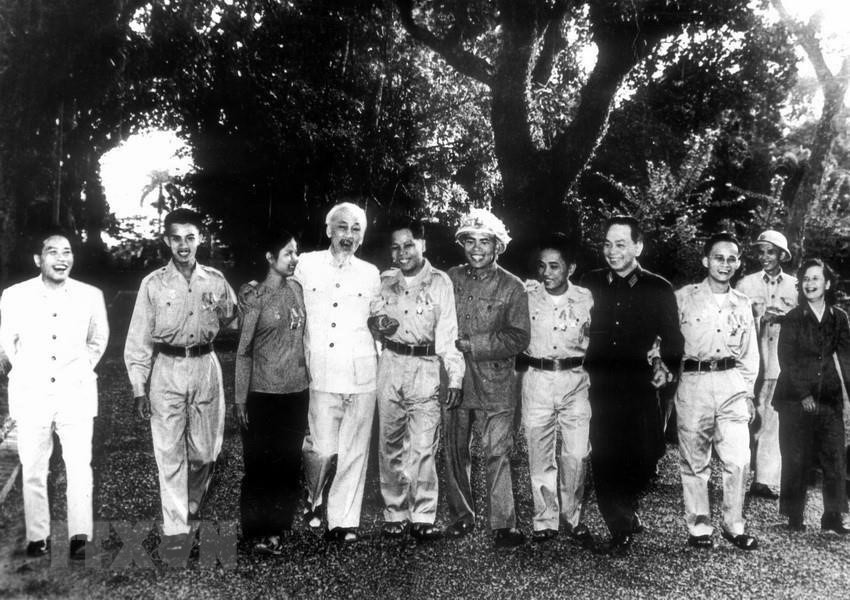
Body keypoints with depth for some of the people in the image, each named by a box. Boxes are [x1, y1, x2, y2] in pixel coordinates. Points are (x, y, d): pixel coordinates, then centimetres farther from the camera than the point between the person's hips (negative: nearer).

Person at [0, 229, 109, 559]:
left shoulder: (91, 296, -2)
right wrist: (27, 372, 14)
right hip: (31, 395, 1)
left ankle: (80, 538, 1)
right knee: (33, 471, 5)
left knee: (80, 467, -8)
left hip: (76, 394, 0)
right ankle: (37, 539, 17)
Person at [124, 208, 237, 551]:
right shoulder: (153, 284, 0)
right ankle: (175, 527, 6)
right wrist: (139, 388, -5)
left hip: (205, 366, 2)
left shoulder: (215, 280, 5)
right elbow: (138, 340, 0)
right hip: (167, 369, -2)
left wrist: (221, 305, -1)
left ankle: (192, 507, 35)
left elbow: (232, 320, 19)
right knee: (169, 452, -2)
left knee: (205, 449, 8)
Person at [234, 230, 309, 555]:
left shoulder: (296, 289, 6)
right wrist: (240, 399, -8)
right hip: (264, 393, -5)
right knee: (261, 462, 4)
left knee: (289, 461, 10)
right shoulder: (255, 296, -9)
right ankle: (260, 531, 17)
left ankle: (279, 526, 23)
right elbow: (243, 349, -7)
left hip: (297, 390, 5)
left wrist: (307, 380, 13)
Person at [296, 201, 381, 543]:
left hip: (361, 374, 2)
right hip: (320, 373, -1)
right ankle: (312, 499, 23)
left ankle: (343, 521, 17)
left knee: (354, 451, 4)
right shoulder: (306, 265, 6)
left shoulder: (370, 273, 10)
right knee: (323, 450, -7)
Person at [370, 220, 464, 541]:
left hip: (425, 368, -3)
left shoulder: (439, 282, 3)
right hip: (390, 365, 3)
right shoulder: (384, 281, 11)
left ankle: (423, 517, 3)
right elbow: (370, 318, 22)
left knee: (424, 446, -6)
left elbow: (448, 331, -1)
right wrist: (376, 325, -1)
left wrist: (455, 374, -8)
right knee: (390, 444, 6)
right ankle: (394, 514, 16)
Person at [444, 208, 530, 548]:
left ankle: (504, 524, 6)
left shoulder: (512, 287, -1)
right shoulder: (449, 279, 7)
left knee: (497, 453, -3)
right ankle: (461, 516, 26)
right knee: (455, 451, 11)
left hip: (495, 383, -3)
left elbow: (518, 339, -7)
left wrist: (472, 344, -15)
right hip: (453, 379, 3)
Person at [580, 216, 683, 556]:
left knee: (643, 457, 2)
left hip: (639, 388, 0)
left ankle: (626, 512, 33)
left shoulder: (658, 290, 5)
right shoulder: (590, 285, 8)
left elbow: (672, 339, 11)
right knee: (604, 460, -1)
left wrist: (666, 366, -3)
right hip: (598, 387, 1)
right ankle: (622, 530, 15)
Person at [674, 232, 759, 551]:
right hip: (693, 383, -2)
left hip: (732, 383, 3)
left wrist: (748, 392, 12)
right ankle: (698, 528, 15)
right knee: (695, 461, 3)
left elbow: (750, 353, 17)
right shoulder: (684, 297, 1)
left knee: (738, 460, -4)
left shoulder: (742, 304, 13)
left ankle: (734, 526, 12)